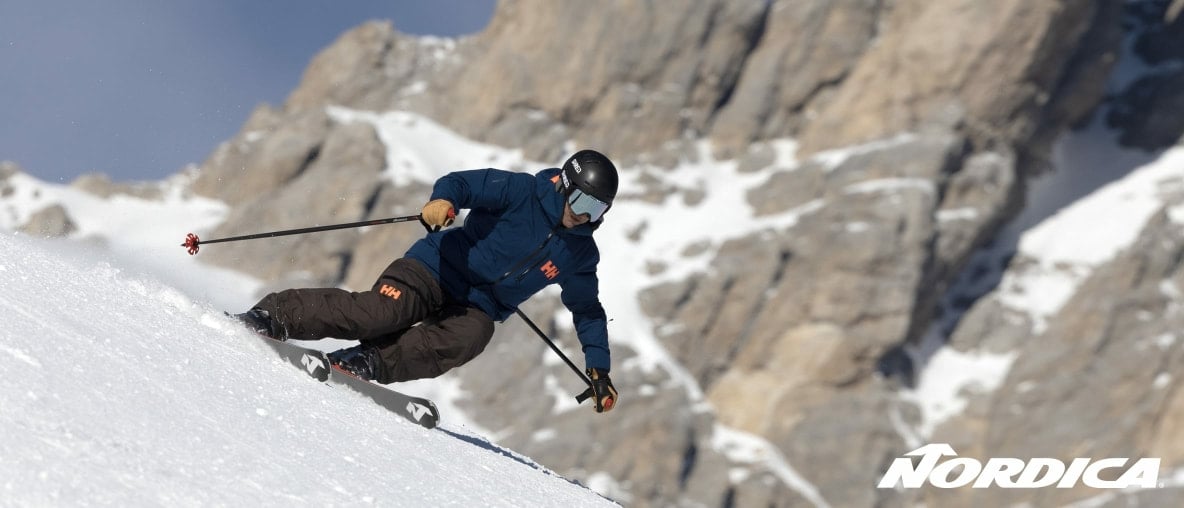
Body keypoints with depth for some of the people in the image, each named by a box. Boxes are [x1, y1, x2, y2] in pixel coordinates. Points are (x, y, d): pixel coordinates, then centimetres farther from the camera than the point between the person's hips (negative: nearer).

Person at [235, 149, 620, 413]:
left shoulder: (579, 255, 5)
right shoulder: (525, 192, -9)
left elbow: (588, 311, 17)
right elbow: (462, 183, -16)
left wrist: (598, 369, 10)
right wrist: (442, 200, -40)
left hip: (476, 308, 4)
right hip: (437, 269, -4)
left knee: (469, 339, -33)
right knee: (377, 313, -29)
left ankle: (365, 363, -35)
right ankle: (271, 316, -19)